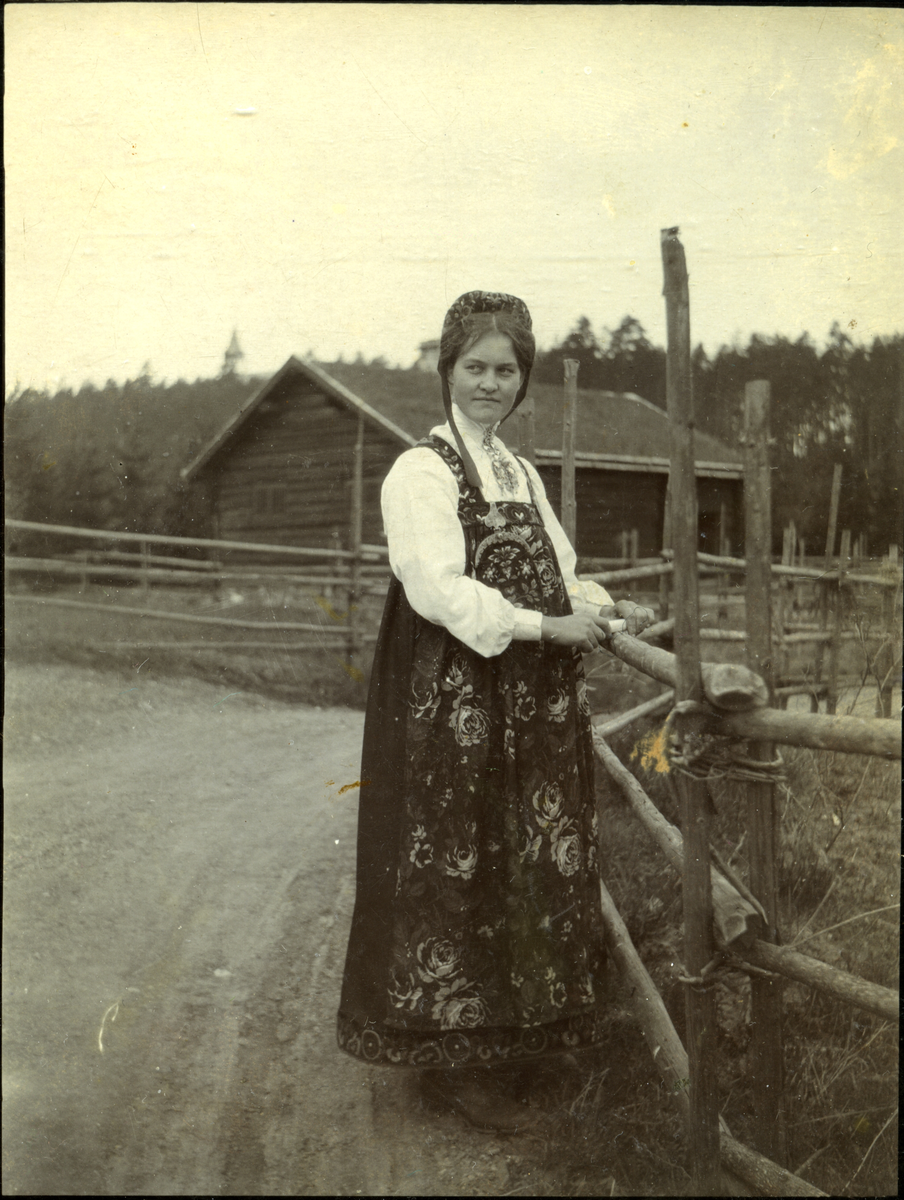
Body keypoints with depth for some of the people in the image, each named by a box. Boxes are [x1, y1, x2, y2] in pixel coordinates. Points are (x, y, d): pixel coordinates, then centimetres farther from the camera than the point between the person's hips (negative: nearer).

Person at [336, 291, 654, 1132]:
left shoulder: (520, 473, 15)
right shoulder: (422, 472, -10)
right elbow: (439, 590, -21)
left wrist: (606, 609, 4)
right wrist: (548, 627, -21)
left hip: (528, 711, 8)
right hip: (452, 707, -8)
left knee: (525, 868, 13)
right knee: (452, 873, 1)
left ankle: (502, 1033, 29)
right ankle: (450, 1060, 14)